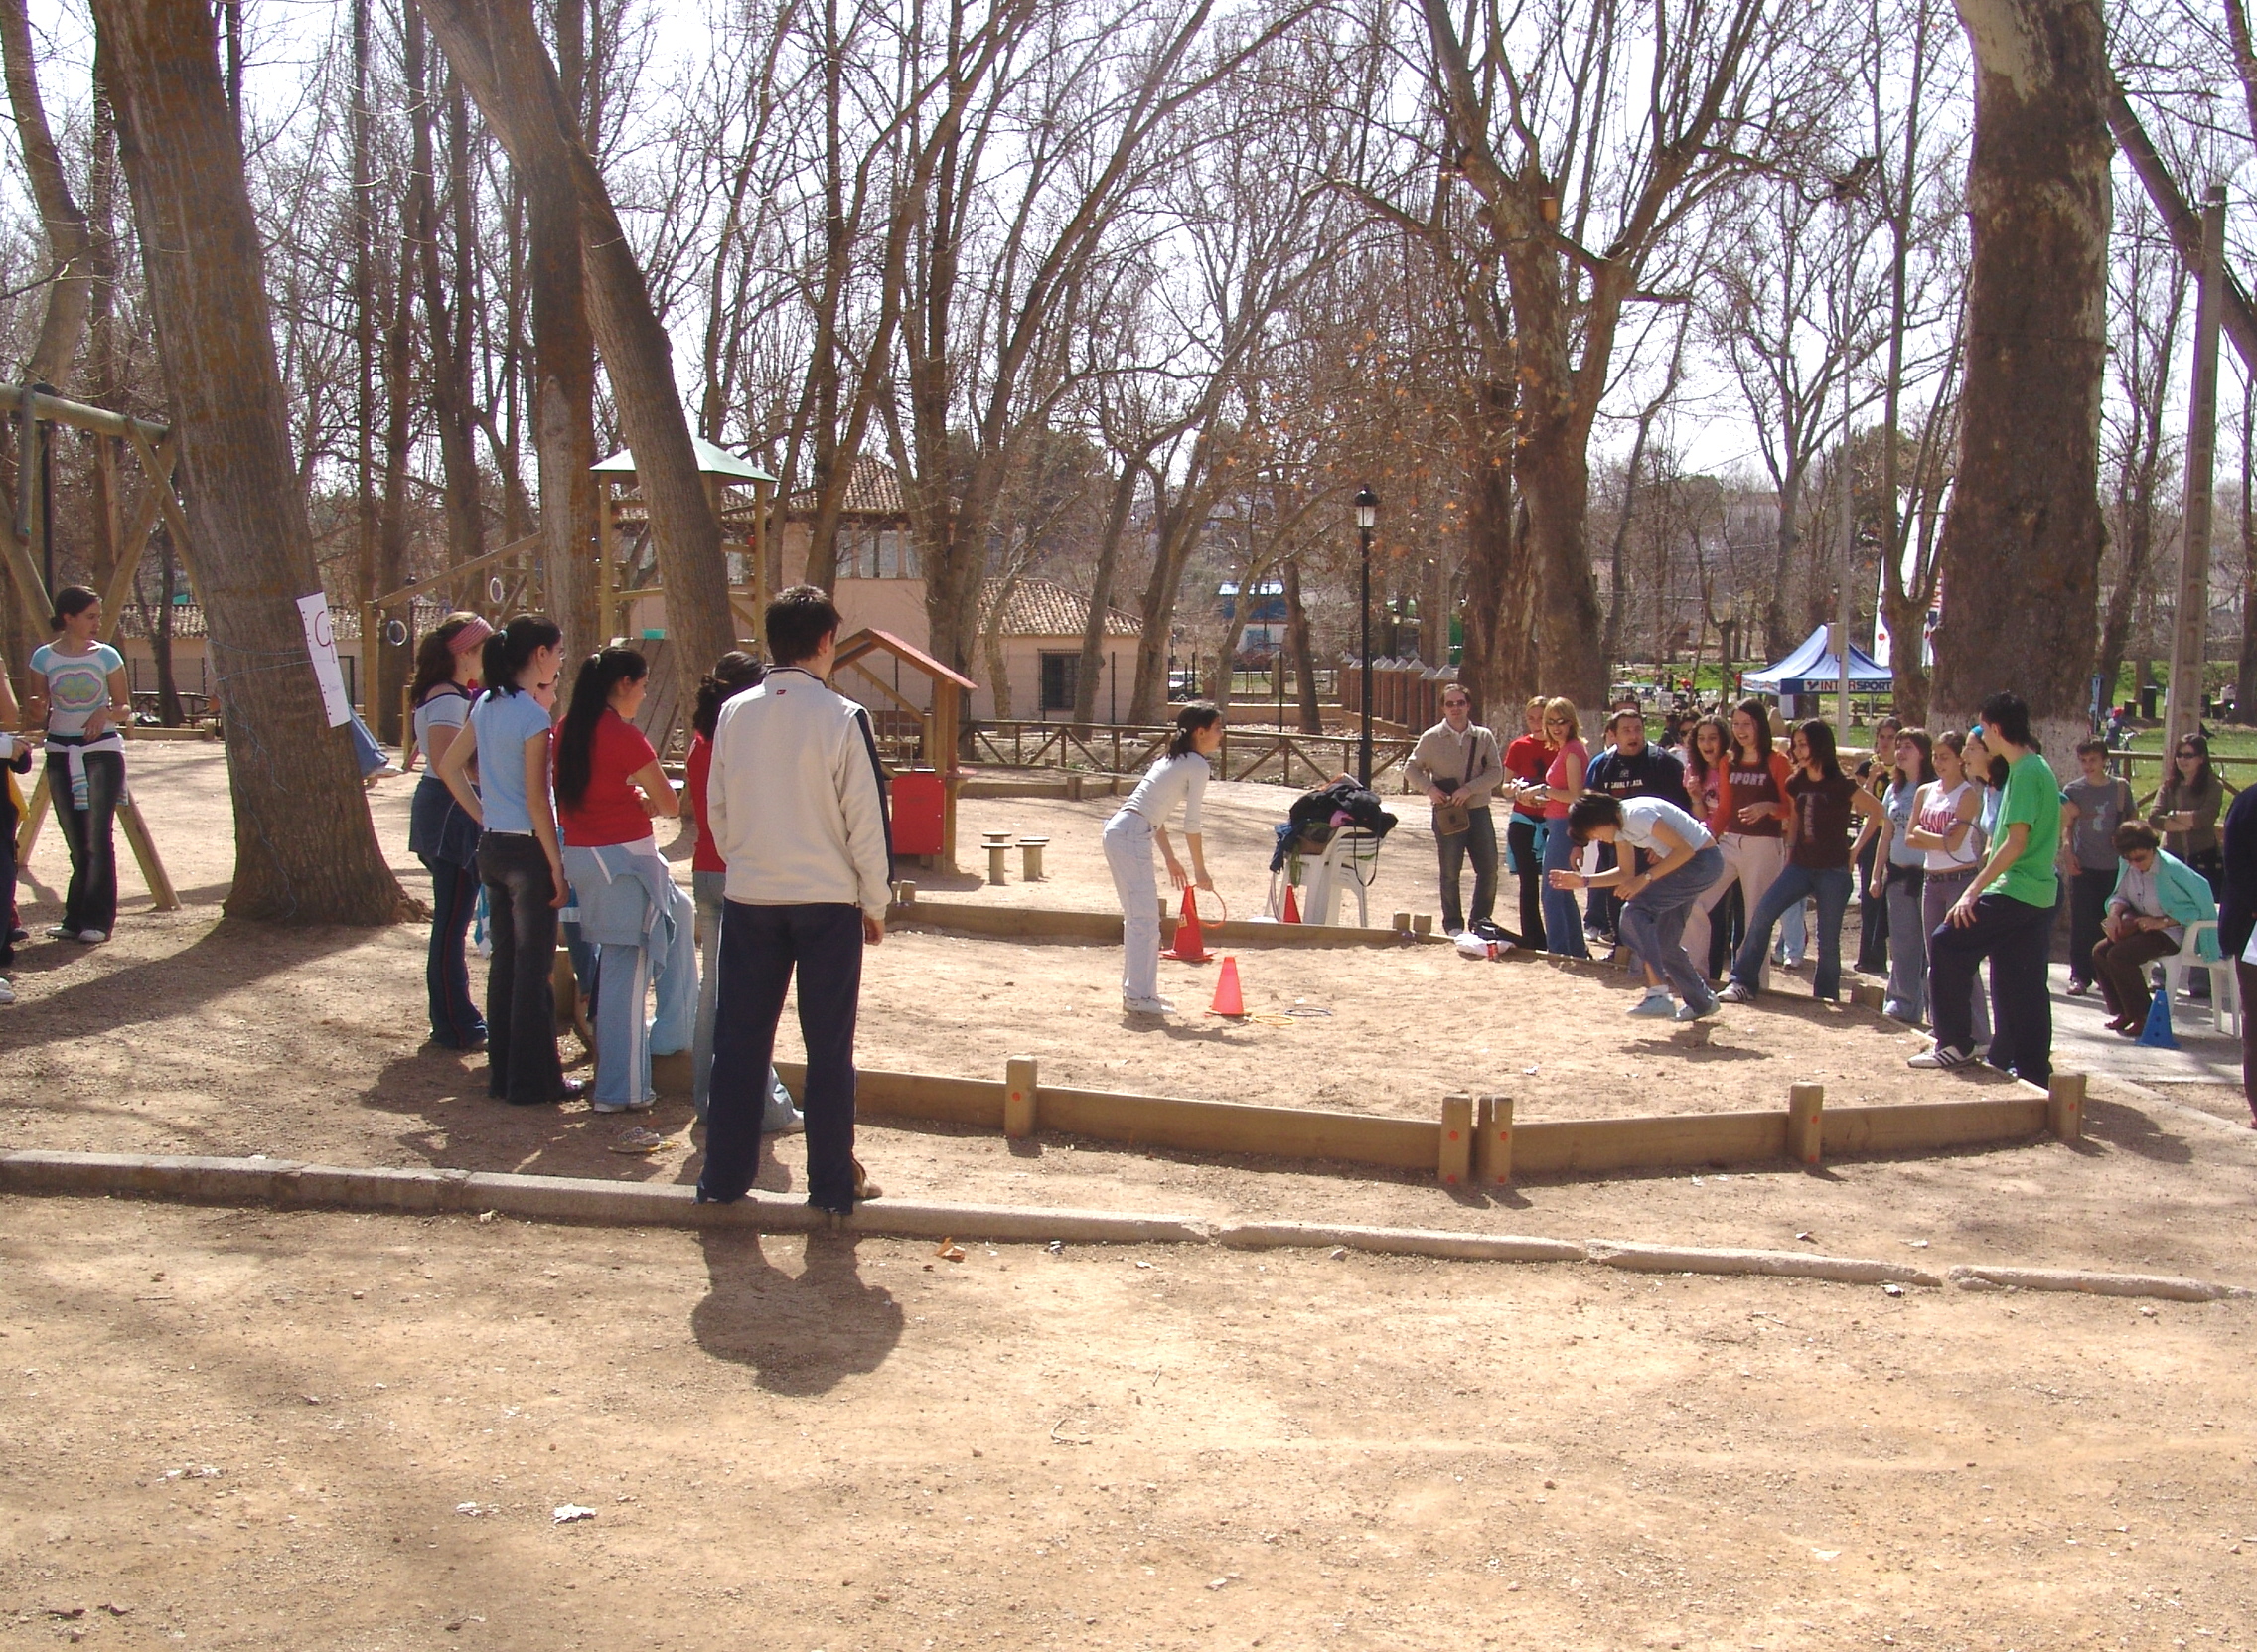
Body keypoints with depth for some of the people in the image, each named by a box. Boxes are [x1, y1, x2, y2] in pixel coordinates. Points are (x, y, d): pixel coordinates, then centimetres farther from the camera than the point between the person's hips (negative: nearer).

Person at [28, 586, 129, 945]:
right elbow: (40, 709, 9)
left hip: (102, 750, -2)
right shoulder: (44, 657, 2)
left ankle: (97, 920, -5)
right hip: (61, 752, 2)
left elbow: (125, 708, 5)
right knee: (77, 841, 5)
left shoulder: (106, 656, 0)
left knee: (98, 838, -8)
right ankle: (75, 919, 11)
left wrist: (107, 713, -17)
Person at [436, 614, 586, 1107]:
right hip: (527, 850, -8)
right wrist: (557, 864, -13)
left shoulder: (486, 705, 7)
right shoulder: (532, 715, -16)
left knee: (503, 961, 14)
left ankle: (501, 1073, 20)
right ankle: (533, 1080, 6)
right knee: (534, 967, 0)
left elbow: (449, 766, 15)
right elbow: (537, 799, -18)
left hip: (492, 847, 8)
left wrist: (484, 817, 15)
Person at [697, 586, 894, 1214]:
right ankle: (833, 1182, 10)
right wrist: (875, 903, 2)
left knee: (740, 1039, 11)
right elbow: (867, 819, -8)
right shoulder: (842, 718, -11)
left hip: (749, 899, 3)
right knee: (828, 1046, 6)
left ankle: (724, 1175, 15)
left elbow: (716, 809, 9)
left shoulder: (734, 714, 0)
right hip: (828, 901, -3)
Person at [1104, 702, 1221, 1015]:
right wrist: (1200, 871, 2)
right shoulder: (1197, 765, -6)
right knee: (1145, 919, -6)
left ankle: (1136, 991, 22)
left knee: (1139, 917, 16)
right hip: (1132, 836, -10)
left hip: (1119, 831, 10)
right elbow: (1192, 824, -7)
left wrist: (1171, 859, 25)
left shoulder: (1174, 760, 21)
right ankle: (1140, 997, -3)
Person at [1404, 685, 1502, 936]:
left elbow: (1496, 772, -2)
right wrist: (1429, 788, -12)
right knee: (1450, 872, 5)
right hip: (1447, 814, -2)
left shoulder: (1484, 737, 3)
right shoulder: (1431, 738, 0)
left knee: (1488, 868, 3)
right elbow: (1411, 768, 6)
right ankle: (1453, 923, 16)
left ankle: (1481, 920, 17)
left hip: (1478, 811, 2)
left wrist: (1470, 788, -15)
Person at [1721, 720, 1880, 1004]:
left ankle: (1826, 999, 12)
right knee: (1762, 912, -14)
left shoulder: (1841, 786, -8)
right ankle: (1743, 983, -13)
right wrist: (1790, 850, 12)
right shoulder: (1796, 783, 7)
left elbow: (1880, 813, -3)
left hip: (1833, 871, -4)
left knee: (1828, 940, 0)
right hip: (1800, 866, 4)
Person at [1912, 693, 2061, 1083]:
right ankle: (2033, 1071, 11)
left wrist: (1974, 889, -19)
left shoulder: (2024, 772, -14)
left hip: (2014, 891, -10)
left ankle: (1955, 1043, -4)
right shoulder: (2038, 768, 16)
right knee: (2023, 985, 10)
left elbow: (2016, 842, -20)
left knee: (1947, 942, -8)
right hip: (2039, 893, 10)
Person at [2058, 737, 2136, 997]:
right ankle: (2080, 976, 1)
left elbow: (2130, 819, 12)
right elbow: (2067, 826, 5)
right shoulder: (2073, 790, 2)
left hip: (2114, 866, 1)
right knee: (2082, 923, -3)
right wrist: (2067, 851, -9)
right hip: (2084, 866, -1)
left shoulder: (2120, 787, 3)